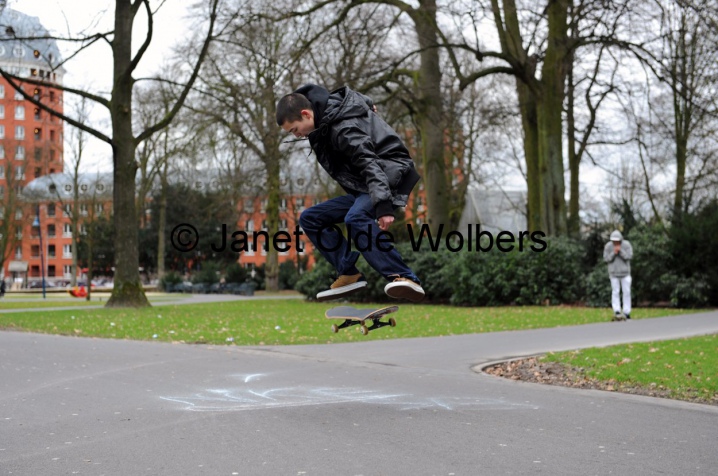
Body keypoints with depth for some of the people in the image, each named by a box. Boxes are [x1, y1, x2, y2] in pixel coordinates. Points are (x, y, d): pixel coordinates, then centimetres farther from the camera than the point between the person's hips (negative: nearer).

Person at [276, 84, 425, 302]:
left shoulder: (342, 128, -22)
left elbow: (370, 164, -34)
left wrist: (382, 206, -44)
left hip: (389, 177, -11)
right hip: (362, 187, 11)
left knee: (355, 218, -38)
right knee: (310, 218, 5)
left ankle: (405, 279, -44)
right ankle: (349, 275, -5)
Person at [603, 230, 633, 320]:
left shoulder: (627, 244, -8)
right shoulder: (608, 246, -7)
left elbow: (629, 256, -13)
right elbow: (606, 259, -6)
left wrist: (620, 251, -25)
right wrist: (613, 253, -21)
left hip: (625, 272, 1)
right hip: (613, 273, 0)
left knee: (627, 292, 1)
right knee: (615, 292, -3)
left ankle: (626, 313, 6)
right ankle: (617, 311, -6)